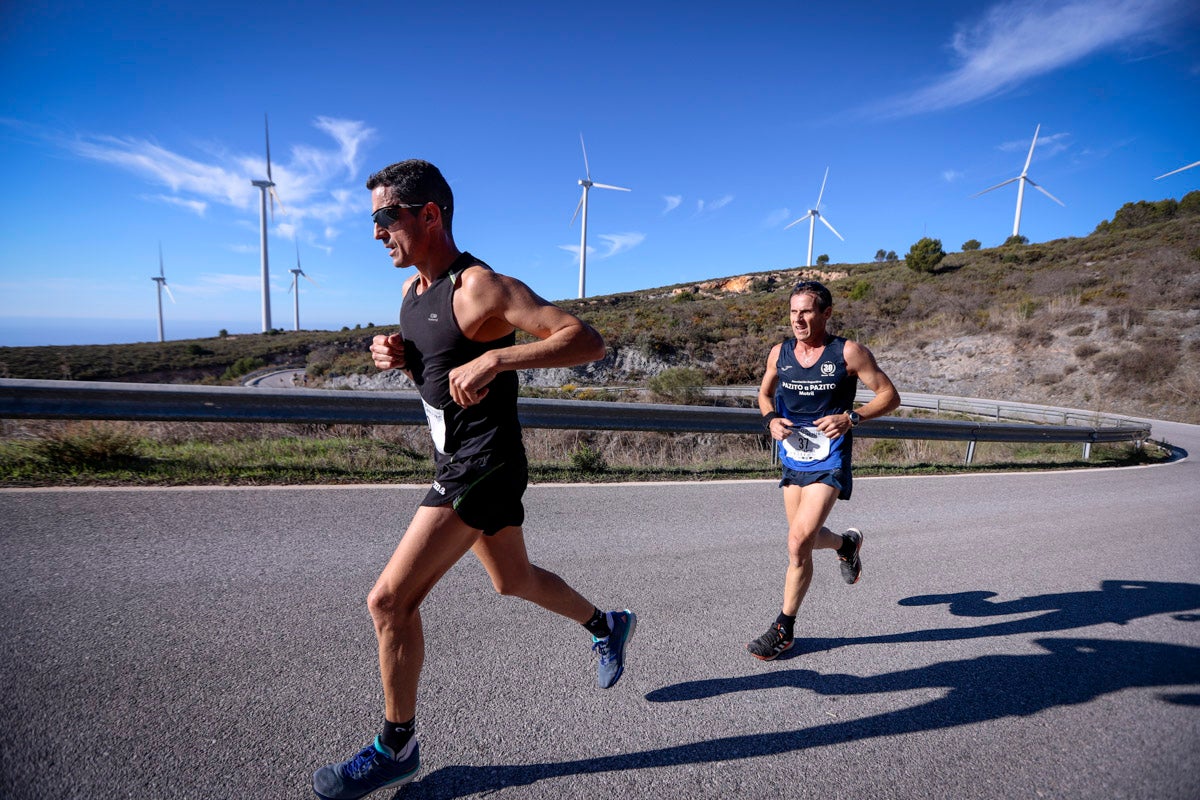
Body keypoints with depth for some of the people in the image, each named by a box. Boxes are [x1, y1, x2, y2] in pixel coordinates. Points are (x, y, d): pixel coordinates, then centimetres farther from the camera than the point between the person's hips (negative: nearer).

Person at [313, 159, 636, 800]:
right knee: (514, 581, 24)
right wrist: (397, 355, 1)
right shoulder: (414, 291, 9)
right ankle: (607, 625, 47)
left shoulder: (482, 287, -19)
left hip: (485, 464, -10)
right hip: (455, 460, 10)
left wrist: (495, 357, -35)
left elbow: (587, 341, -24)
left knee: (389, 600, -7)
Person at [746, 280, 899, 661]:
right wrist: (771, 419, -6)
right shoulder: (780, 353, 0)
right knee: (805, 540, 17)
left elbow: (890, 395, -4)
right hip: (792, 460, 5)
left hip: (829, 462, -5)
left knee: (798, 542, -14)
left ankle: (784, 630, 5)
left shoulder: (849, 353, -11)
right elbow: (765, 393, 16)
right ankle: (846, 543, 53)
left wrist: (850, 418, -21)